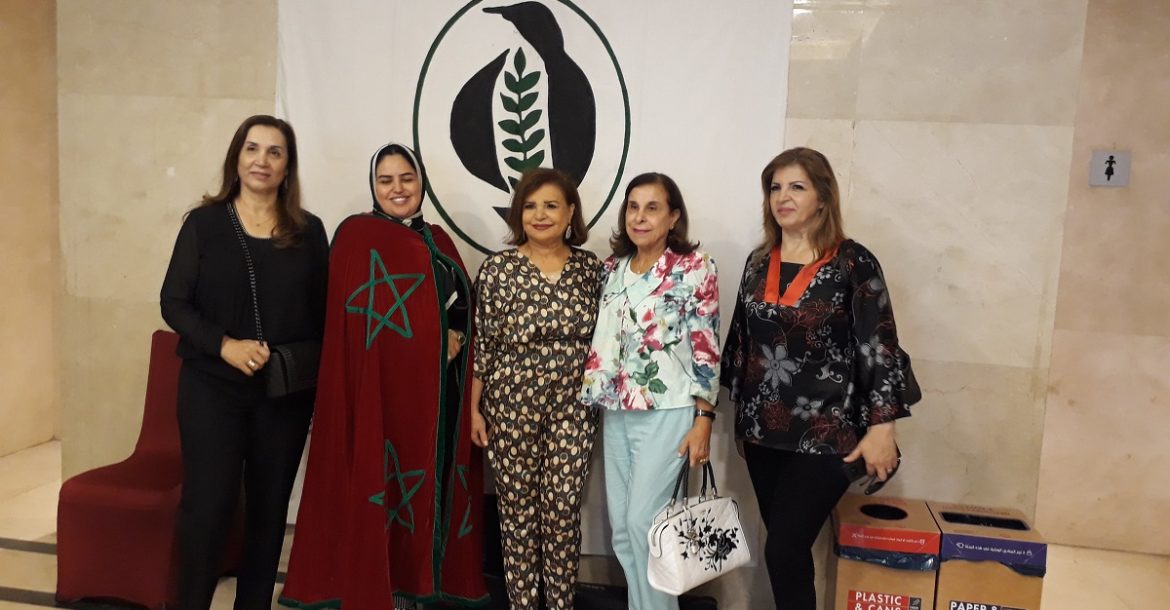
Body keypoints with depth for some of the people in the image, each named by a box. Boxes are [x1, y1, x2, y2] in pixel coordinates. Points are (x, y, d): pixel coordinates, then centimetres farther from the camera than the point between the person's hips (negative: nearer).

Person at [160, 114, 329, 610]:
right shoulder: (204, 222, 0)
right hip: (212, 387, -2)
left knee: (269, 507, 11)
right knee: (207, 506, -4)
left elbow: (322, 311, 6)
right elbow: (173, 302, -3)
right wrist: (224, 345, -18)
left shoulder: (308, 230, 4)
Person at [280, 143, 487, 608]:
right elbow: (358, 316, -12)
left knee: (431, 478, 11)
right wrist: (430, 340, -9)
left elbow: (462, 307, 17)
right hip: (383, 383, -6)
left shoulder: (438, 240, 16)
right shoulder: (357, 234, -3)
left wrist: (454, 340, -3)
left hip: (438, 387, 7)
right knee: (380, 479, -2)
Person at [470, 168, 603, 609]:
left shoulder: (591, 267, 1)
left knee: (563, 511, 6)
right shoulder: (497, 268, -5)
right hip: (511, 407, -1)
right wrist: (474, 408, -2)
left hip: (572, 409, 1)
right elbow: (481, 343, -3)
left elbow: (601, 337, 8)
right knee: (518, 510, 9)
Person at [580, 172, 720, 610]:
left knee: (643, 521, -7)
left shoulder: (694, 266, -6)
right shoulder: (614, 267, 10)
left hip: (666, 411, -6)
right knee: (620, 525, 9)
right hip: (616, 411, 6)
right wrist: (594, 400, 13)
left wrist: (703, 420, -13)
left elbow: (706, 347, -9)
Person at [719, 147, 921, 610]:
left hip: (825, 433, -5)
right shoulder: (759, 262, 7)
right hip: (763, 431, 5)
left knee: (784, 550, -7)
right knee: (788, 549, 13)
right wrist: (741, 415, 15)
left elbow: (879, 346, -10)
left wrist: (881, 428, -15)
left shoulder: (853, 262, -8)